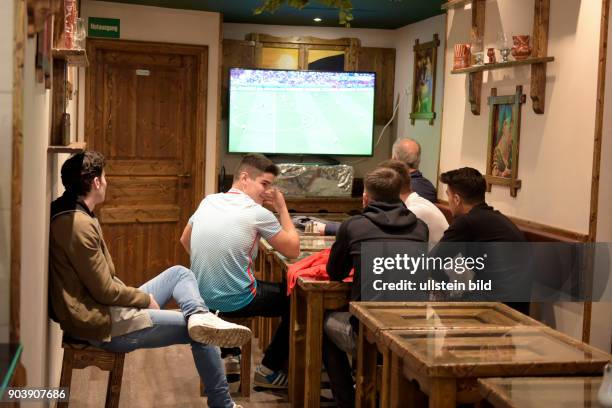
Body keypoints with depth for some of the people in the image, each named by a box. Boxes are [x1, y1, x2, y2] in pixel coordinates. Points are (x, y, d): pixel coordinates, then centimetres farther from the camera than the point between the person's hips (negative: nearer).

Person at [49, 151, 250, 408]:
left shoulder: (67, 213, 11)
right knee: (200, 333, -4)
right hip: (101, 323, -11)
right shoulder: (79, 224, -23)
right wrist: (146, 299, -5)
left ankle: (200, 317, -16)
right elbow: (105, 292, -22)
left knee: (179, 273, 14)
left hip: (99, 308, 11)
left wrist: (138, 297, 9)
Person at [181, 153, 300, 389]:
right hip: (233, 303, -7)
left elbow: (185, 241, 19)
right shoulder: (258, 213, -15)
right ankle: (269, 371, 21)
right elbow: (293, 250, -4)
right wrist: (282, 208, 3)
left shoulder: (208, 202, 3)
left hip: (202, 297, 7)